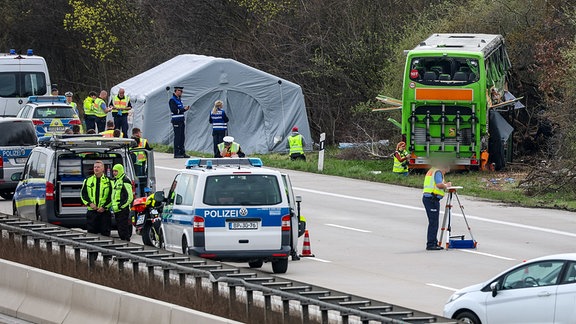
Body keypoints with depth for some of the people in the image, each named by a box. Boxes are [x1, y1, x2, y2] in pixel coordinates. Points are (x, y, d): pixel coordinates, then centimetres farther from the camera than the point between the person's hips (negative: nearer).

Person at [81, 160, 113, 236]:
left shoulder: (108, 181, 4)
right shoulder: (88, 180, 11)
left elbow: (111, 196, 1)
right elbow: (83, 194, 9)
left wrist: (104, 207, -10)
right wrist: (89, 203, -7)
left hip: (104, 211, -2)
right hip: (91, 211, 2)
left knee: (105, 233, -1)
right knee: (91, 233, 2)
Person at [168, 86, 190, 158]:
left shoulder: (179, 99, 16)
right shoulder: (172, 100, -11)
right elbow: (174, 110, -19)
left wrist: (185, 108, 3)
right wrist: (184, 109, -19)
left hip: (181, 121, 9)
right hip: (176, 121, -9)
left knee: (182, 137, 10)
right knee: (177, 137, -6)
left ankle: (182, 153, 15)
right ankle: (176, 154, -3)